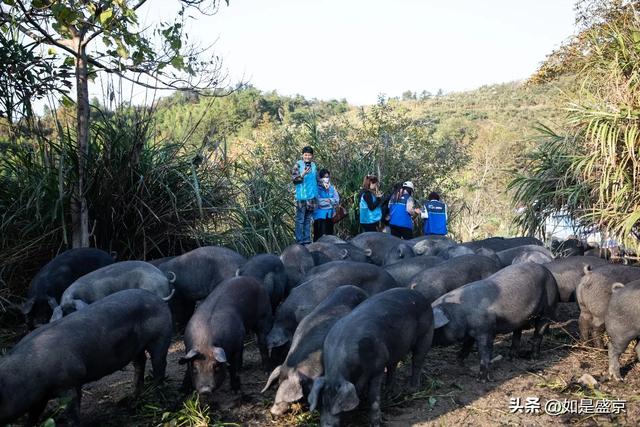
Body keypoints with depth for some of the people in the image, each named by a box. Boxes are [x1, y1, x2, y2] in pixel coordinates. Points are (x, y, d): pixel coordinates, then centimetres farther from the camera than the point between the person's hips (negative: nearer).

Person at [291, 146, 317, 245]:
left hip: (312, 196, 6)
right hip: (302, 196, -6)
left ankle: (307, 240, 18)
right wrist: (302, 174, -27)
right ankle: (299, 241, 3)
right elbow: (293, 179, -13)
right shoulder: (298, 165, -6)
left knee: (308, 219, 12)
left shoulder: (313, 165, 12)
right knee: (300, 220, -2)